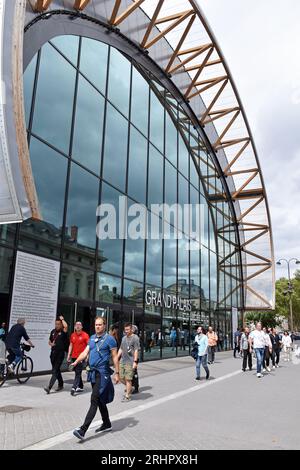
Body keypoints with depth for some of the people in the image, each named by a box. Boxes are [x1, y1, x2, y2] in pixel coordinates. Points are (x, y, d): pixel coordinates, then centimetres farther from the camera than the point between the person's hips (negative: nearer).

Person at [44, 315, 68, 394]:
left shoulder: (63, 332, -8)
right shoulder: (53, 331, 10)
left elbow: (66, 326, -31)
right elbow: (49, 341, 21)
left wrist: (62, 319, -15)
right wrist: (51, 344, -2)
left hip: (60, 353, -7)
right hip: (53, 352, 7)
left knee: (55, 370, -10)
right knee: (57, 370, 16)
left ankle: (49, 387, -12)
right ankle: (60, 385, 31)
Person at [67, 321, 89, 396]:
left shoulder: (85, 335, -6)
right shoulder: (72, 335, 9)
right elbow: (71, 345, 15)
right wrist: (69, 355, 10)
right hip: (74, 356, 6)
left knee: (78, 373, -8)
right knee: (77, 372, 13)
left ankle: (74, 388, -10)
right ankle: (80, 387, 24)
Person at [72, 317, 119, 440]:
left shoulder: (109, 339, -7)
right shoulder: (92, 338, 12)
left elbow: (115, 357, -6)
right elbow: (85, 352, 7)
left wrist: (117, 373, -8)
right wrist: (75, 362, -9)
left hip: (102, 373, -7)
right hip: (93, 372, 7)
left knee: (94, 400, -11)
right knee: (100, 400, 17)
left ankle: (83, 430, -12)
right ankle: (107, 424, 32)